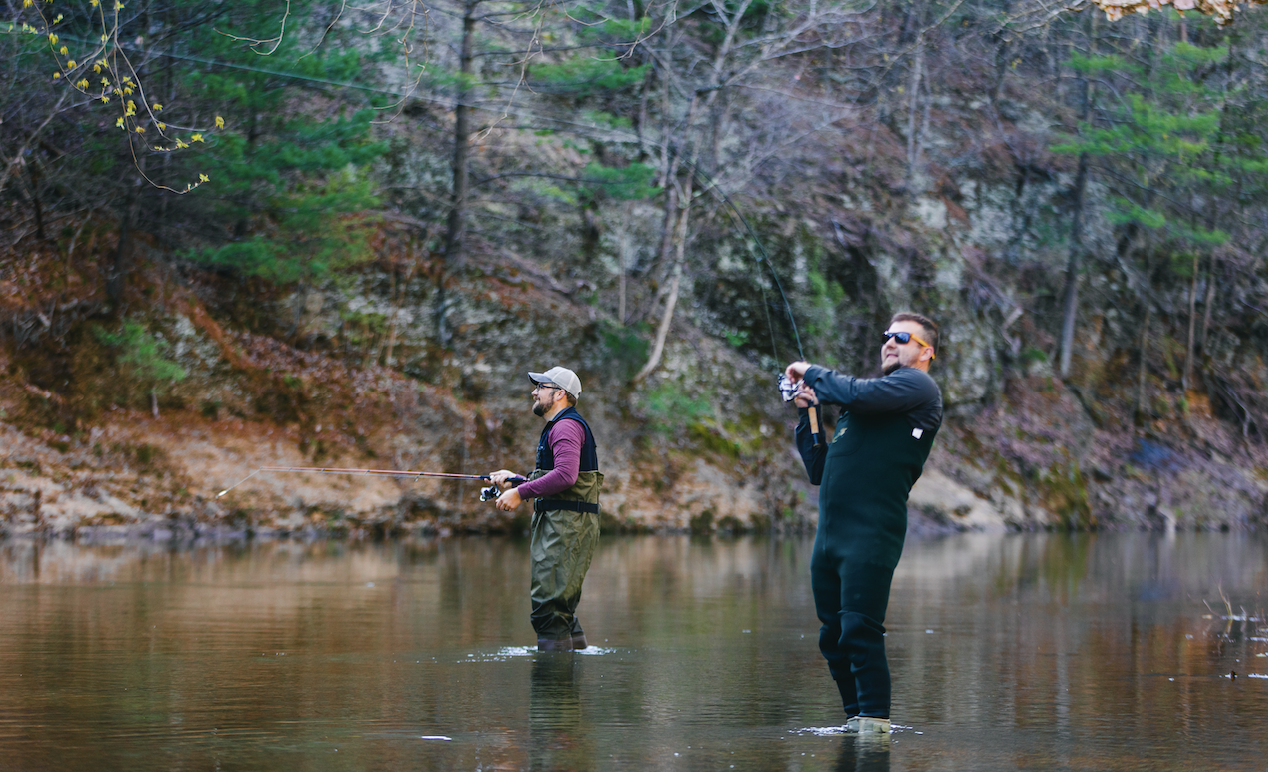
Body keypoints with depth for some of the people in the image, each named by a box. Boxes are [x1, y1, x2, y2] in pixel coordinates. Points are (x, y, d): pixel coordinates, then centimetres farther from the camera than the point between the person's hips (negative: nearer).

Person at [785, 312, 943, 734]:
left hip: (871, 532, -8)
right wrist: (807, 414, 16)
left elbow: (858, 394, -18)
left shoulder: (917, 385, 1)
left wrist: (813, 374, -2)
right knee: (833, 637, 9)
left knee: (859, 630, -14)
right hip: (830, 535, 8)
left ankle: (875, 721, -10)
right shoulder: (857, 411, 26)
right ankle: (856, 720, 18)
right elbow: (819, 470, 27)